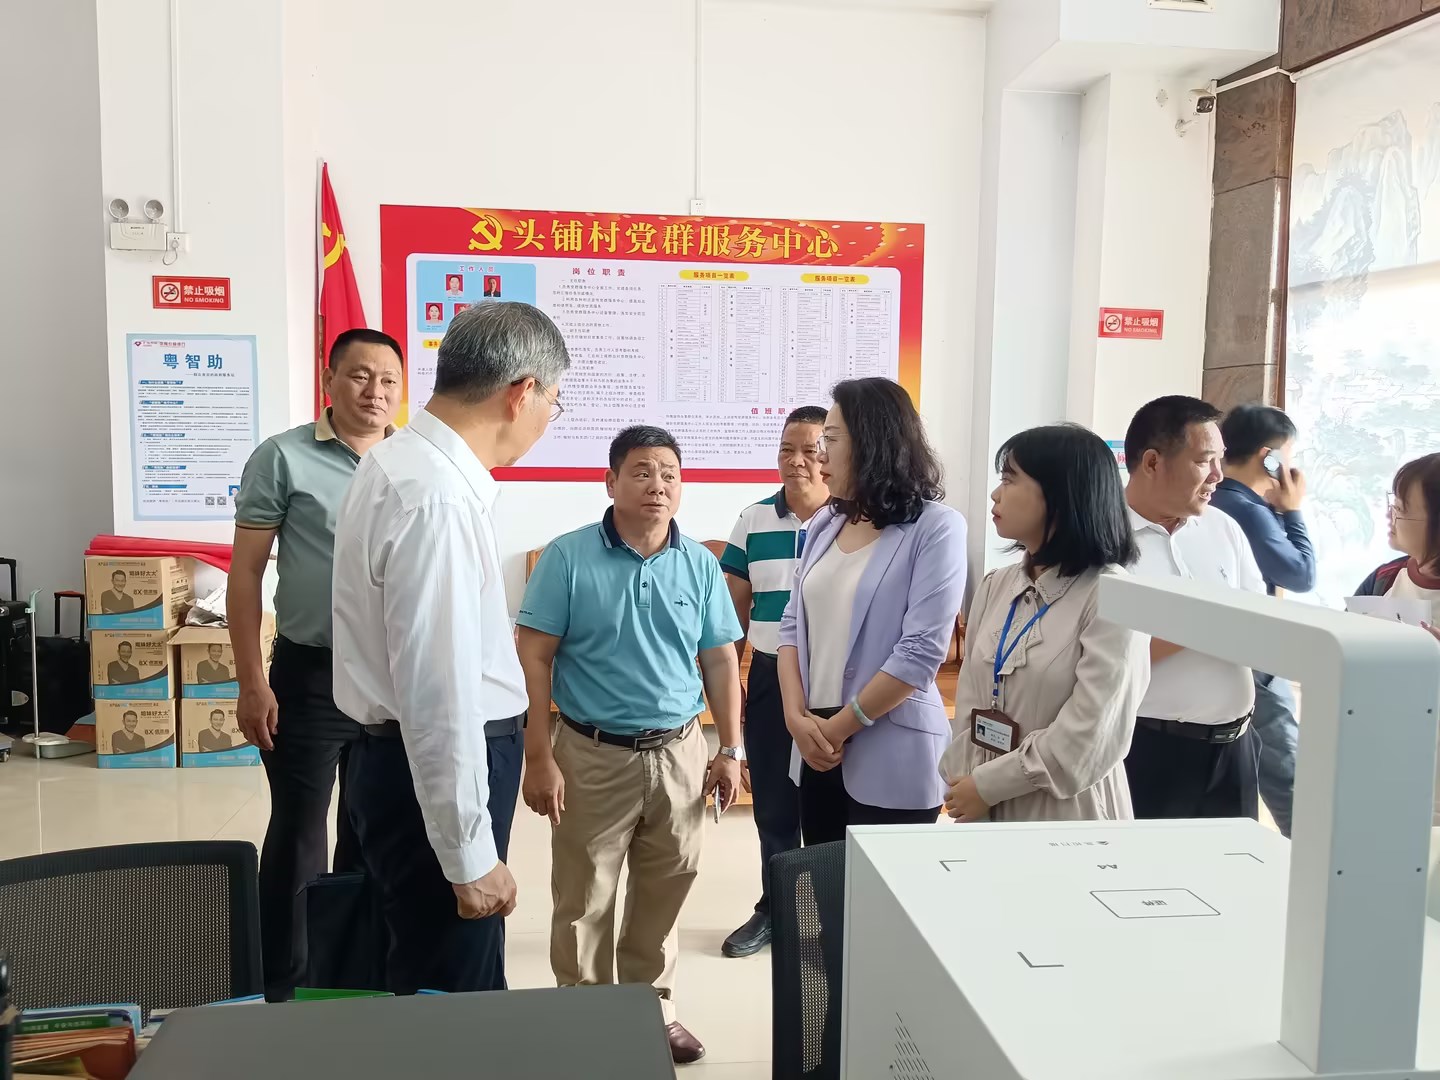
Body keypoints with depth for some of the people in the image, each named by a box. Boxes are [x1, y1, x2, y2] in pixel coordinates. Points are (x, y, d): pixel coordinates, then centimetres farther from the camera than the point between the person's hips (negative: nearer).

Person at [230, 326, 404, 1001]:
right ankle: (282, 989, 25)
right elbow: (246, 574, -4)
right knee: (297, 832, 8)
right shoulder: (283, 458, -5)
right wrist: (251, 683, -9)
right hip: (311, 674, -3)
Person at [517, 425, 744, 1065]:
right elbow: (534, 657, -8)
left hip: (679, 753, 3)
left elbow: (720, 660, 8)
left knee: (664, 893, 16)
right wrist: (539, 757, -12)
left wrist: (730, 750, 4)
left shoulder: (700, 564, 3)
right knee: (583, 901, 9)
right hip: (593, 755, -3)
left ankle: (652, 1005, 36)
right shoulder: (568, 557, -8)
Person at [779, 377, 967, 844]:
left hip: (890, 760, -6)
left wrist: (838, 728, -12)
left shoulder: (935, 527, -11)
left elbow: (921, 651, -17)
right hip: (816, 750, 6)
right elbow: (793, 623, 9)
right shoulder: (824, 525, 8)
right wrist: (797, 717, -6)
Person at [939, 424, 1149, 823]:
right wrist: (961, 784, -8)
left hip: (1065, 817, -5)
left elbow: (1090, 740, -19)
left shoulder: (1111, 596, -14)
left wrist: (986, 787, -14)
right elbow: (969, 704, 3)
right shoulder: (996, 586, 4)